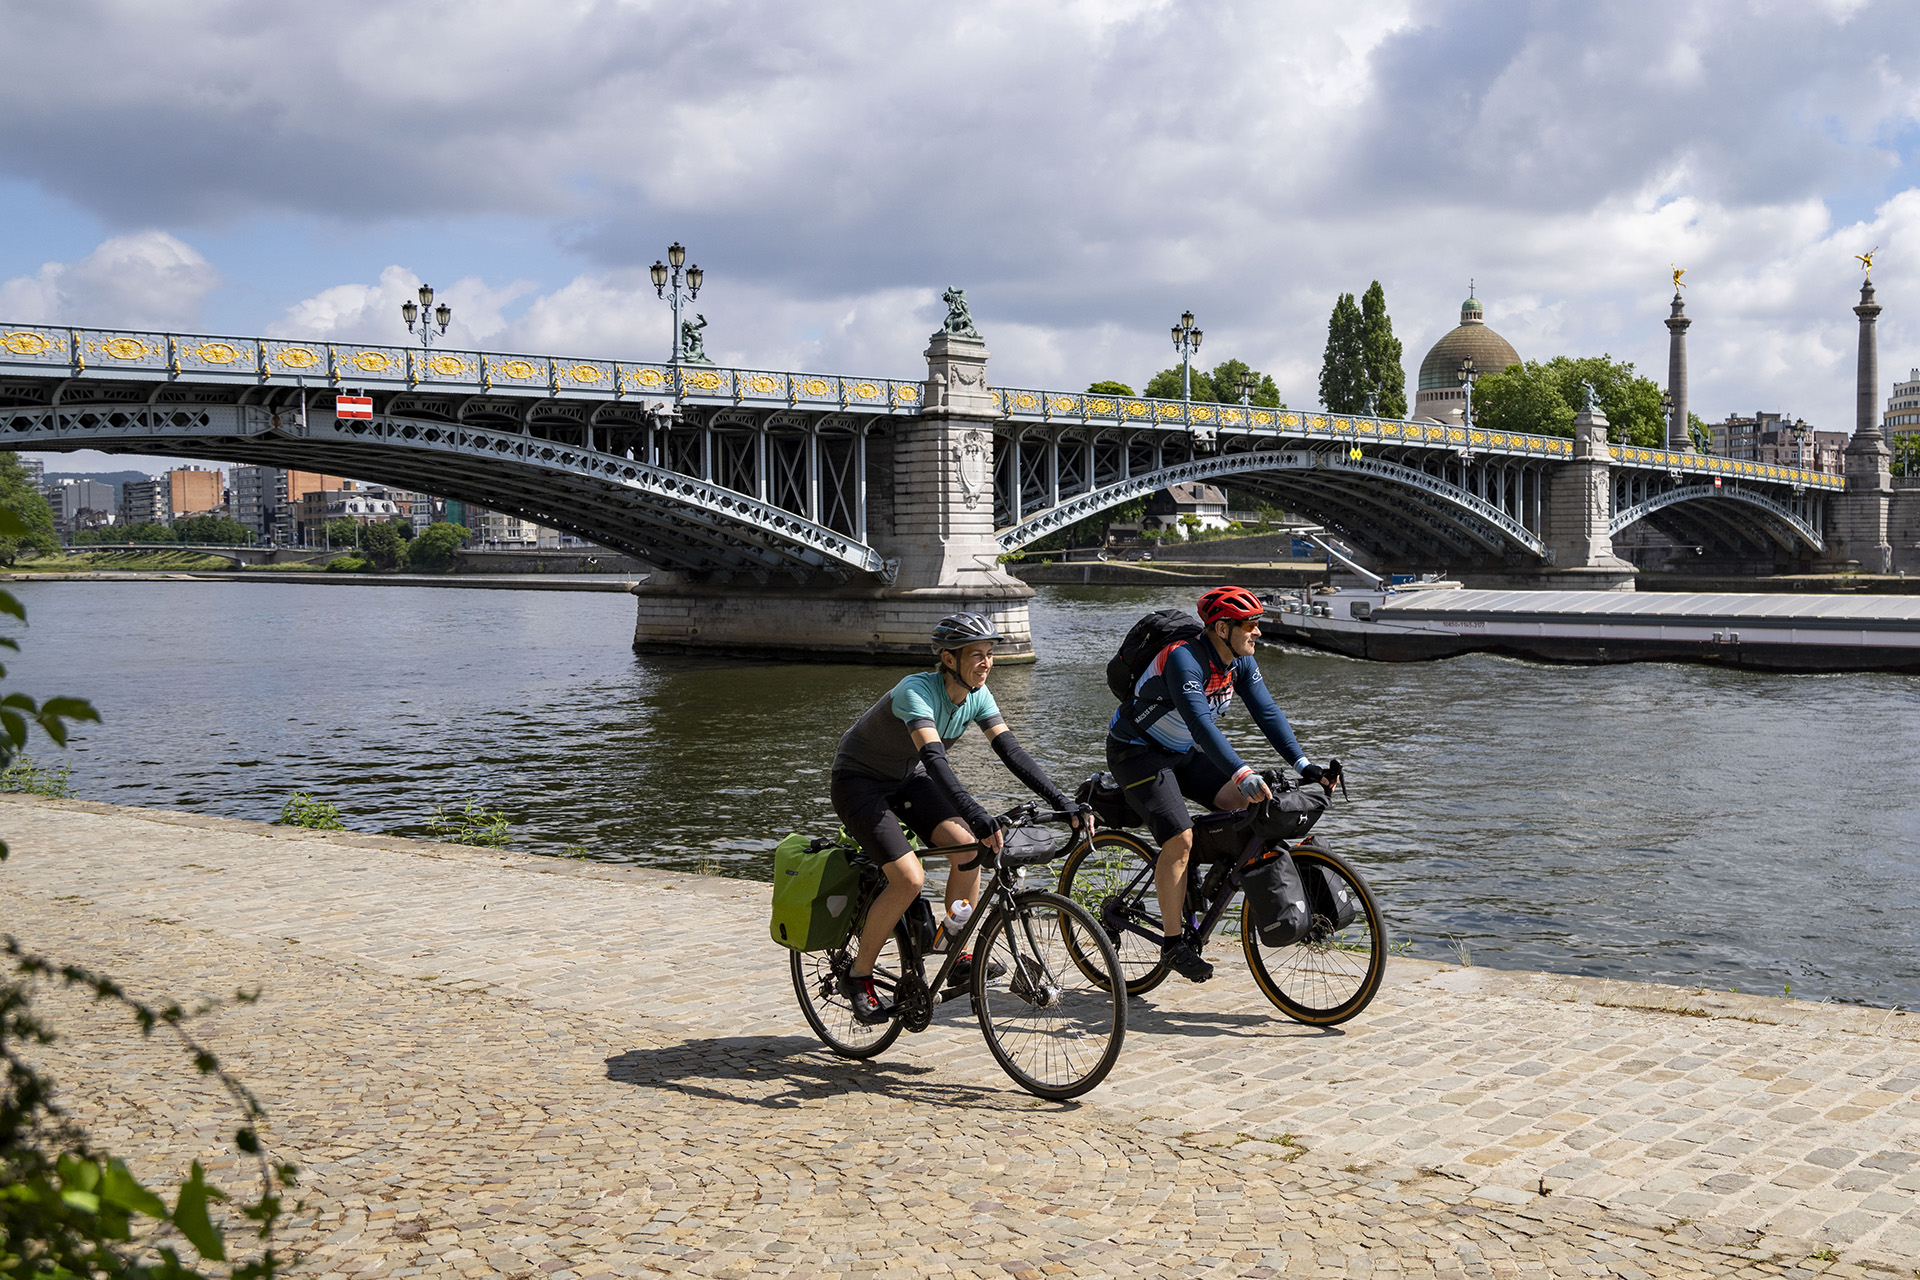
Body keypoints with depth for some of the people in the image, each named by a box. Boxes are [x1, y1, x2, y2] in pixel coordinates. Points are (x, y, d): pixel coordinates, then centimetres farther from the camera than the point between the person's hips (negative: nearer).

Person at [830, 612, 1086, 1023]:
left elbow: (1011, 750, -13)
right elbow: (934, 759, -45)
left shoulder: (976, 695, -9)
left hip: (906, 779, 7)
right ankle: (858, 977, -4)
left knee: (968, 846, -16)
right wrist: (978, 816, -56)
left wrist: (1063, 802, -23)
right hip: (859, 781, -7)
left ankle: (959, 958, -4)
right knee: (910, 878, -22)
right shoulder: (916, 692, -32)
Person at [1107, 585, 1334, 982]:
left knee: (1246, 803, -10)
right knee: (1179, 838, -21)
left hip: (1183, 751, 8)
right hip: (1137, 752, -8)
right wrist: (1243, 774, -49)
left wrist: (1303, 764, -18)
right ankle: (1172, 941, -10)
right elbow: (1201, 723, -40)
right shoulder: (1183, 659, -30)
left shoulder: (1241, 662, -5)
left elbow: (1267, 712, -7)